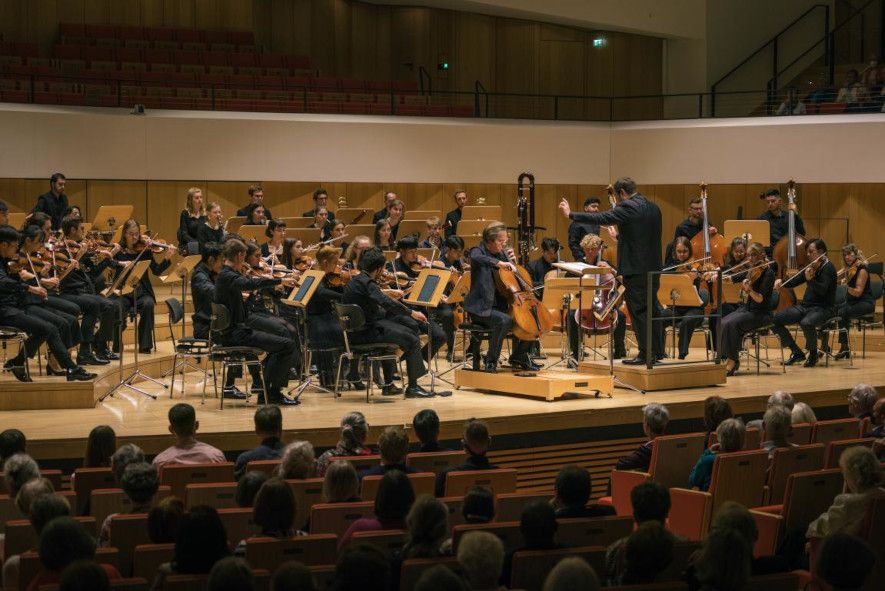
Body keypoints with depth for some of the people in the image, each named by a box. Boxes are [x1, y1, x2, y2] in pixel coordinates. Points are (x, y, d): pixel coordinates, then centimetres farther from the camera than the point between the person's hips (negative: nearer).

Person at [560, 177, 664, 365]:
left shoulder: (628, 208, -13)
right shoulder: (653, 208, 12)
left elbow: (601, 218, -16)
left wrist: (571, 215, -9)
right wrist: (621, 237, 29)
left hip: (635, 269, -9)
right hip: (653, 268, 9)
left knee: (638, 311, -4)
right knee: (651, 309, 14)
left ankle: (646, 354, -4)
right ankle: (657, 351, 19)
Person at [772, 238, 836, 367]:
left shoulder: (828, 268, -9)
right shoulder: (810, 266, 13)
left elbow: (822, 290, -21)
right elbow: (795, 281, 20)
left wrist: (810, 279, -37)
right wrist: (781, 282, 0)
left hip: (822, 308, -8)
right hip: (805, 306, 8)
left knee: (806, 323, -39)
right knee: (776, 319, -7)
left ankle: (813, 353, -10)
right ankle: (797, 352, 4)